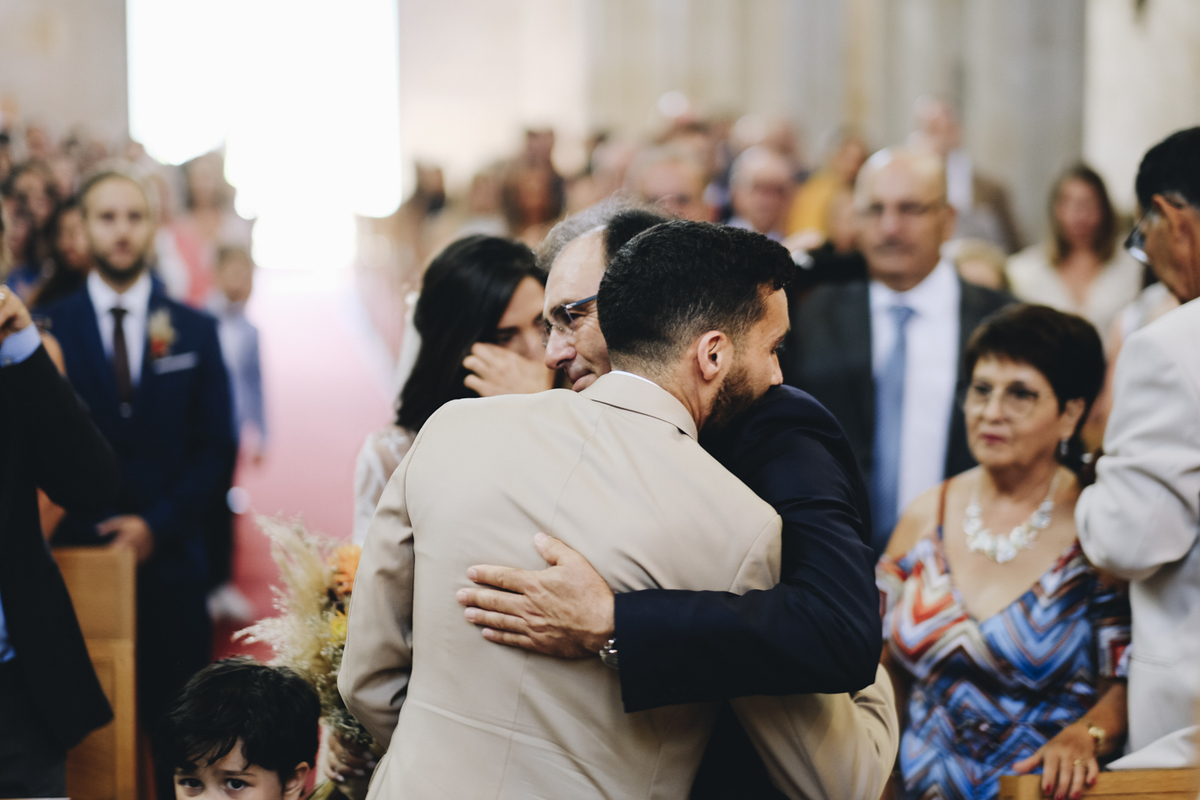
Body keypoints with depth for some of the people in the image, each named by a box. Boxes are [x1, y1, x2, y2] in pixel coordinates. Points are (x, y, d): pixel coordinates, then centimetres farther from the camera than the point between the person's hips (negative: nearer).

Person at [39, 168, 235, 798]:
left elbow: (215, 445, 7)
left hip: (169, 559, 1)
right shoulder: (49, 330, 3)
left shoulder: (195, 331, 9)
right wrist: (86, 529, -12)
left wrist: (158, 524, -6)